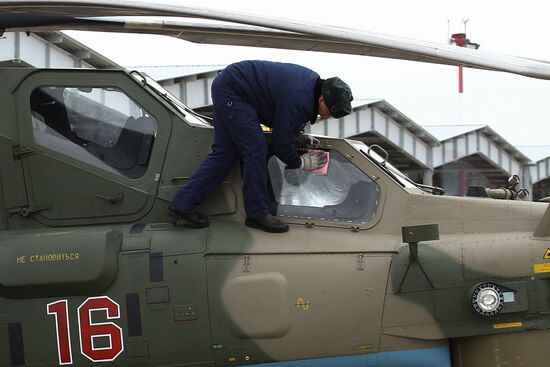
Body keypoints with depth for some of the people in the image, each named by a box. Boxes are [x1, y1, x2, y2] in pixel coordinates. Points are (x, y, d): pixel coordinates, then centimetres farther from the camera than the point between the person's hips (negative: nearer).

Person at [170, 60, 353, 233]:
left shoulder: (315, 83, -1)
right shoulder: (298, 100, -29)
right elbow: (281, 145, -19)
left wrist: (298, 135, 9)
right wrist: (301, 163, -4)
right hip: (230, 91, -10)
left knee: (225, 152, 7)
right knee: (256, 148, -13)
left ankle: (183, 203, 8)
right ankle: (257, 214, -6)